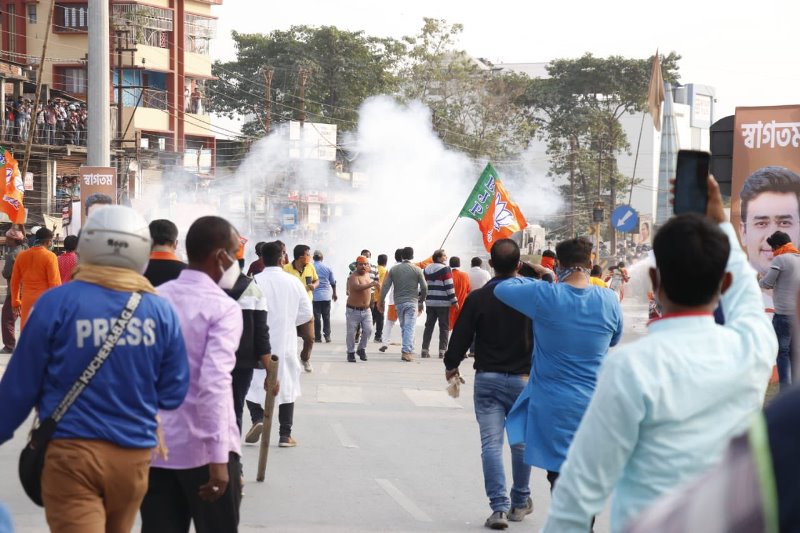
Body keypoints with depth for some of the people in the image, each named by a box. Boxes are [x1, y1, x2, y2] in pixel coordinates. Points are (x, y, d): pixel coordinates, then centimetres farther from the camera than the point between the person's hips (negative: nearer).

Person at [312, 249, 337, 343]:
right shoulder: (328, 268, 1)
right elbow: (333, 282, 9)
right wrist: (334, 293, 23)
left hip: (315, 296, -2)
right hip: (326, 296, 2)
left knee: (316, 317, 2)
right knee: (326, 317, 8)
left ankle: (318, 337, 1)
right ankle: (327, 336, 3)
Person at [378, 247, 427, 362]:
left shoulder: (394, 269, 5)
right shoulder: (417, 270, -1)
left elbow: (386, 287, 0)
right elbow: (424, 287, -2)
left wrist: (382, 302, 6)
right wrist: (421, 301, 12)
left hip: (398, 303, 3)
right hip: (412, 302, -3)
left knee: (403, 327, 14)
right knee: (409, 328, -6)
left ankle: (408, 350, 15)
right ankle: (406, 351, -16)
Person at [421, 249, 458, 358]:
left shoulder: (426, 269, 13)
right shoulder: (445, 269, -7)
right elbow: (449, 287, -12)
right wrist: (454, 301, -8)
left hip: (430, 303, 6)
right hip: (443, 303, -6)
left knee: (429, 326, 9)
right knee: (444, 327, 1)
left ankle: (424, 350, 7)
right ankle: (442, 350, -3)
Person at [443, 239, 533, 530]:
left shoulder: (477, 298, -7)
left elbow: (461, 337, -3)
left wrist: (451, 365, 13)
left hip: (487, 378, -1)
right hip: (523, 378, 1)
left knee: (491, 444, -1)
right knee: (521, 441, 15)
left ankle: (499, 506, -9)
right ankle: (520, 502, 25)